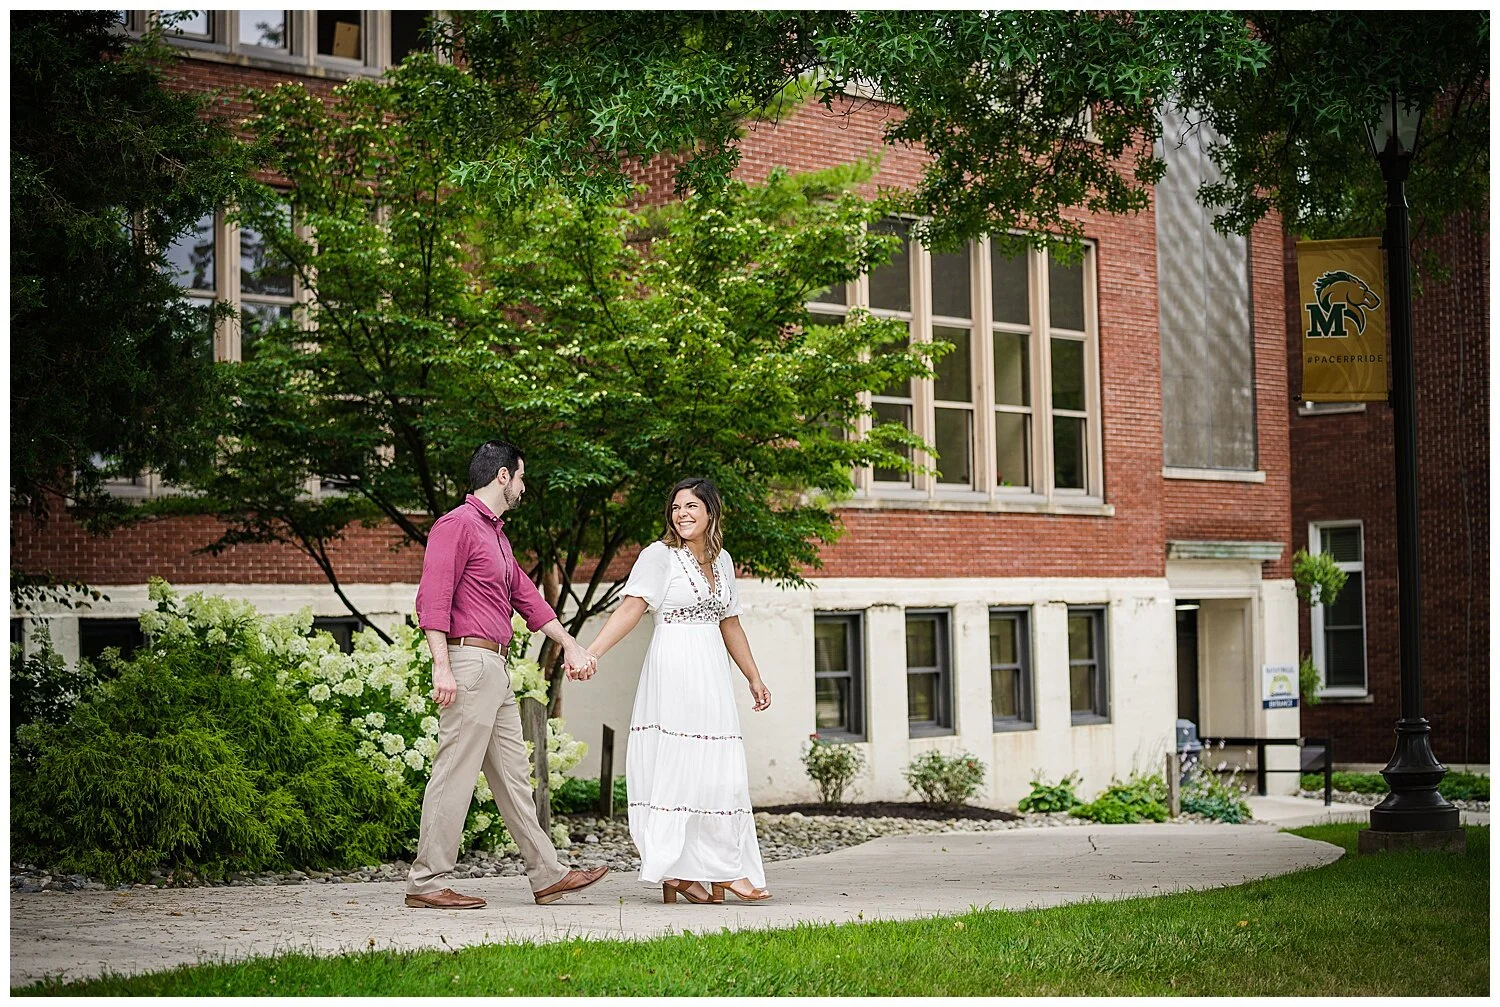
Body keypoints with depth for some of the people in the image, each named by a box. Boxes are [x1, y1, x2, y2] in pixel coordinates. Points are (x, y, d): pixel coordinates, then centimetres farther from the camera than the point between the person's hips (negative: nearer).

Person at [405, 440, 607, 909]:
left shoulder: (496, 533, 23)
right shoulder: (457, 524, -7)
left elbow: (526, 595, 30)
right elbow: (432, 597, -15)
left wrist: (570, 644, 32)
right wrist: (442, 666, -23)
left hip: (496, 669, 10)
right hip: (470, 661, -10)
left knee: (513, 774, 12)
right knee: (455, 774, -9)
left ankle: (547, 875, 16)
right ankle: (426, 883, -6)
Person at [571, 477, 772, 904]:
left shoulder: (721, 561, 15)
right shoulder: (659, 555, -3)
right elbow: (630, 609, -13)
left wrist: (754, 678, 26)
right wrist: (590, 654, -25)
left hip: (711, 675, 6)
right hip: (672, 672, -6)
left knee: (718, 770, 3)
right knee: (675, 767, -6)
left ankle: (721, 870, 7)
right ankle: (674, 872, -3)